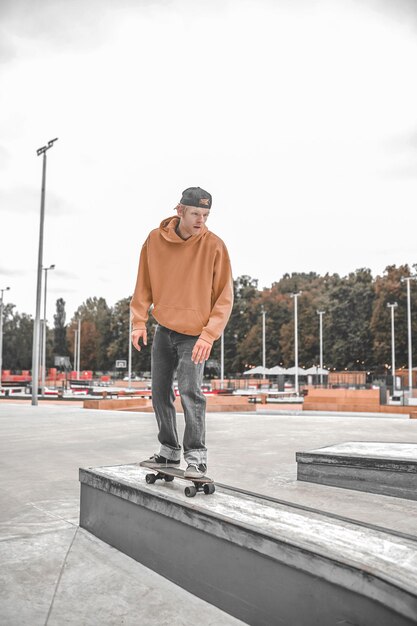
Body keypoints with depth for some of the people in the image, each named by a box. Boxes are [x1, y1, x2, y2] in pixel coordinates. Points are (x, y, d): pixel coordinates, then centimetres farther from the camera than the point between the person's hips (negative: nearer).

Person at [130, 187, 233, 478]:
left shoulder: (214, 246, -11)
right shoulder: (155, 240, -3)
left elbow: (224, 297, -10)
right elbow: (144, 286, 5)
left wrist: (209, 334, -19)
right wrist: (139, 322, -4)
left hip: (195, 334, -4)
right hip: (164, 330, 4)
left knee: (190, 391, -17)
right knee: (160, 393, 10)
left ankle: (196, 456, -6)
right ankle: (169, 450, 24)